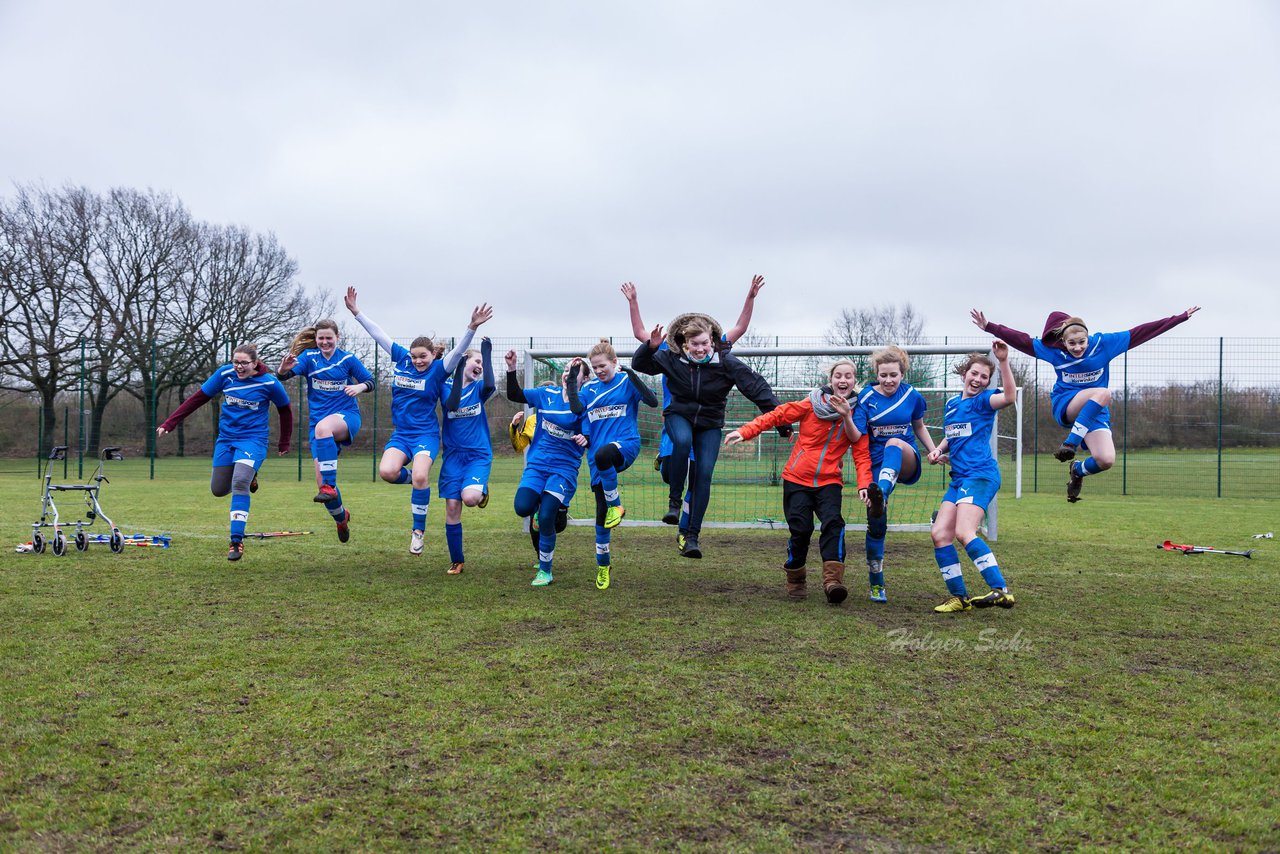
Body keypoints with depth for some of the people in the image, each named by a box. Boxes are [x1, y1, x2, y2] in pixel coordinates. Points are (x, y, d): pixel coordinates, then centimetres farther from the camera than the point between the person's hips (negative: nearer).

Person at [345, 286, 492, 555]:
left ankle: (418, 530, -7)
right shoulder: (401, 358, 4)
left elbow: (458, 350, -22)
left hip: (426, 434, -4)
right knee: (387, 472, -24)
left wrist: (472, 326, -38)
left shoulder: (439, 369, -6)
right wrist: (356, 311, 9)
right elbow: (378, 334, 8)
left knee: (420, 476, -26)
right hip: (400, 434, 4)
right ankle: (413, 480, 13)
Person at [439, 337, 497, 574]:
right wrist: (459, 369, -17)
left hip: (479, 455, -1)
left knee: (470, 497, -27)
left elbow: (491, 386, -21)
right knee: (452, 507, -2)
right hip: (453, 455, 1)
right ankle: (456, 561, 14)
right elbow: (452, 404, -19)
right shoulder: (446, 385, 3)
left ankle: (483, 490, 11)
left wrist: (488, 353, -13)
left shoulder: (479, 388, 4)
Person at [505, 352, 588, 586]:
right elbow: (514, 395, 9)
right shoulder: (546, 394, 6)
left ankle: (546, 571, 6)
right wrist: (511, 369, -1)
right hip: (537, 463, 3)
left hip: (564, 468, -3)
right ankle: (544, 505, 21)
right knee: (523, 508, -19)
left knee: (546, 518, -14)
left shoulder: (583, 403, -4)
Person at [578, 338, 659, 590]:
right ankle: (603, 565, 18)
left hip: (626, 445, -4)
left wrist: (631, 374, -18)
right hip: (597, 457, 4)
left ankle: (616, 506, -18)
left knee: (603, 454, -40)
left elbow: (652, 401, -13)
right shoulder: (588, 388, 10)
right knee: (601, 512, 1)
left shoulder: (627, 381, 1)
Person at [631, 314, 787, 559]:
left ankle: (691, 534, -3)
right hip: (679, 415, 0)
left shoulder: (726, 362, -17)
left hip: (709, 424, 0)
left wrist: (781, 421, -16)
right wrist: (650, 346, -24)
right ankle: (675, 498, -17)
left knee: (704, 475, -11)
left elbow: (758, 388, -15)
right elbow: (639, 364, -1)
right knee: (683, 441, -35)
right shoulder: (671, 359, -12)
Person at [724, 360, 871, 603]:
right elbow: (776, 416, -3)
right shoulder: (811, 405, -3)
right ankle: (795, 579, 15)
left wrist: (864, 484, -18)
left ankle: (832, 578, -30)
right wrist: (744, 432, -14)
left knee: (833, 522, -22)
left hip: (829, 481, 1)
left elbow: (862, 455, -3)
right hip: (797, 479, -1)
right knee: (801, 529, -7)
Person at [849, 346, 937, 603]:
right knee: (876, 524, -6)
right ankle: (876, 584, 10)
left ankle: (881, 494, -61)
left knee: (894, 443, -36)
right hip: (877, 463, 0)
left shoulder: (913, 396, 1)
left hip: (907, 461, 0)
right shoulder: (866, 398, -5)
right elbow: (858, 436, -15)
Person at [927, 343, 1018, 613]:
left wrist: (1003, 361, -31)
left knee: (964, 533, -23)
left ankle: (1002, 591, -20)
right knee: (939, 534, 0)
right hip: (959, 478, 8)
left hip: (981, 474, -8)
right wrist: (938, 450, 12)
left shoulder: (983, 401, -2)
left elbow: (1009, 396, -24)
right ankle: (959, 597, 8)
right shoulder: (951, 405, 20)